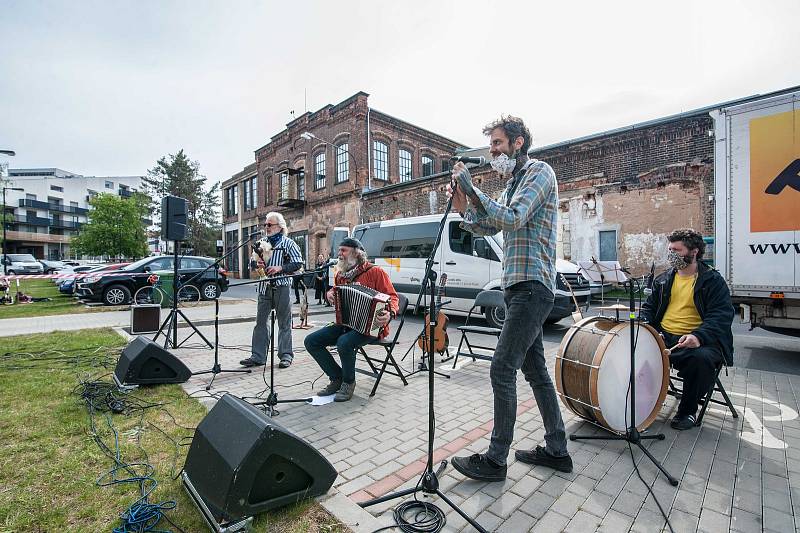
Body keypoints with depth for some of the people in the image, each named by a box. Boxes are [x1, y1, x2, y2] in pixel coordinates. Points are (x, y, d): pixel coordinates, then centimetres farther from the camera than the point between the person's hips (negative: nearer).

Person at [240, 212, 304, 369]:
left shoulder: (288, 243, 1)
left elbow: (298, 263, -6)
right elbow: (251, 264, 22)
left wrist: (280, 268, -16)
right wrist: (256, 265, -1)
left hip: (282, 287, -5)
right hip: (264, 287, 5)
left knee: (284, 322, 1)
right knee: (260, 321, 6)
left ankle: (286, 355, 10)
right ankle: (258, 356, 13)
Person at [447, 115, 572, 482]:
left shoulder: (539, 172, -6)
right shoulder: (512, 183, 22)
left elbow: (512, 219, -21)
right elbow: (487, 227, 20)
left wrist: (471, 188, -16)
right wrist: (464, 208, 2)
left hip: (531, 287, -10)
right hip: (519, 287, 10)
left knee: (502, 370, -8)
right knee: (535, 370, 13)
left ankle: (495, 459, 5)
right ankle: (557, 450, 26)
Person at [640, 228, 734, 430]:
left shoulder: (713, 281, 1)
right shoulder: (663, 279, 15)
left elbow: (721, 316, -10)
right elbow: (649, 307, 20)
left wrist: (698, 336, -28)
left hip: (699, 340, -4)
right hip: (663, 336, 4)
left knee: (702, 358, -35)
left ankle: (687, 411, -8)